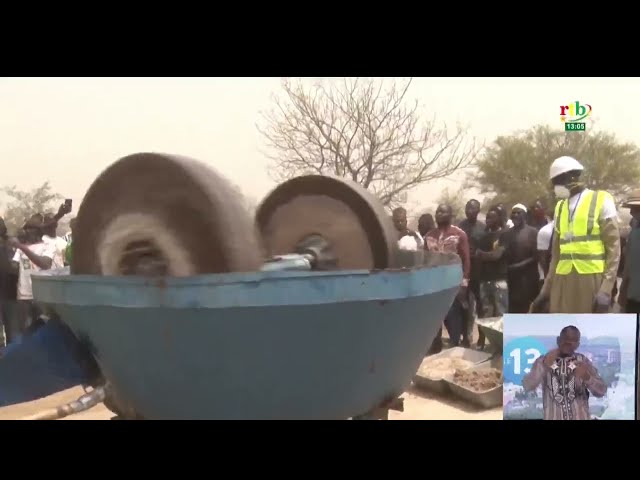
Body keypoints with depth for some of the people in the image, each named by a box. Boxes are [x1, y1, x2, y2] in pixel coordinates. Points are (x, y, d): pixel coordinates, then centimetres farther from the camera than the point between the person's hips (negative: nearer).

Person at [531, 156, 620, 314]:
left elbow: (613, 247, -5)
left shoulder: (601, 201, -1)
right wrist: (546, 289, 14)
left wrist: (606, 289, -14)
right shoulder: (560, 207, 15)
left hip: (592, 279, -5)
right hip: (563, 280, 5)